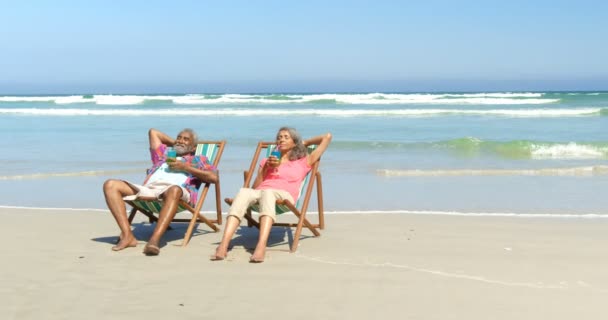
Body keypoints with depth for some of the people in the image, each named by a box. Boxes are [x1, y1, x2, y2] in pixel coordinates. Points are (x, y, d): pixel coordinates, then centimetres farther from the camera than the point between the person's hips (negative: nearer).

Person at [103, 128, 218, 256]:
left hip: (175, 189, -4)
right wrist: (174, 143, 49)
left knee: (174, 190, -43)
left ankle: (154, 240, -55)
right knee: (111, 185, -17)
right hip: (147, 189, 5)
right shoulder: (164, 154, 40)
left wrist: (185, 167, 6)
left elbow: (214, 177, 7)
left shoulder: (198, 160, 27)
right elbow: (153, 132, 53)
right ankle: (127, 236, -30)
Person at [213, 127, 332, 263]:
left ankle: (261, 247, -60)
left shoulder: (303, 162, 29)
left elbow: (327, 137, 31)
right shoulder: (266, 161, 37)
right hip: (259, 193, 2)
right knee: (244, 192, -36)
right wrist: (266, 168, 10)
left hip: (284, 195, -2)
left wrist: (305, 143, 42)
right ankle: (223, 245, -52)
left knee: (267, 192, -41)